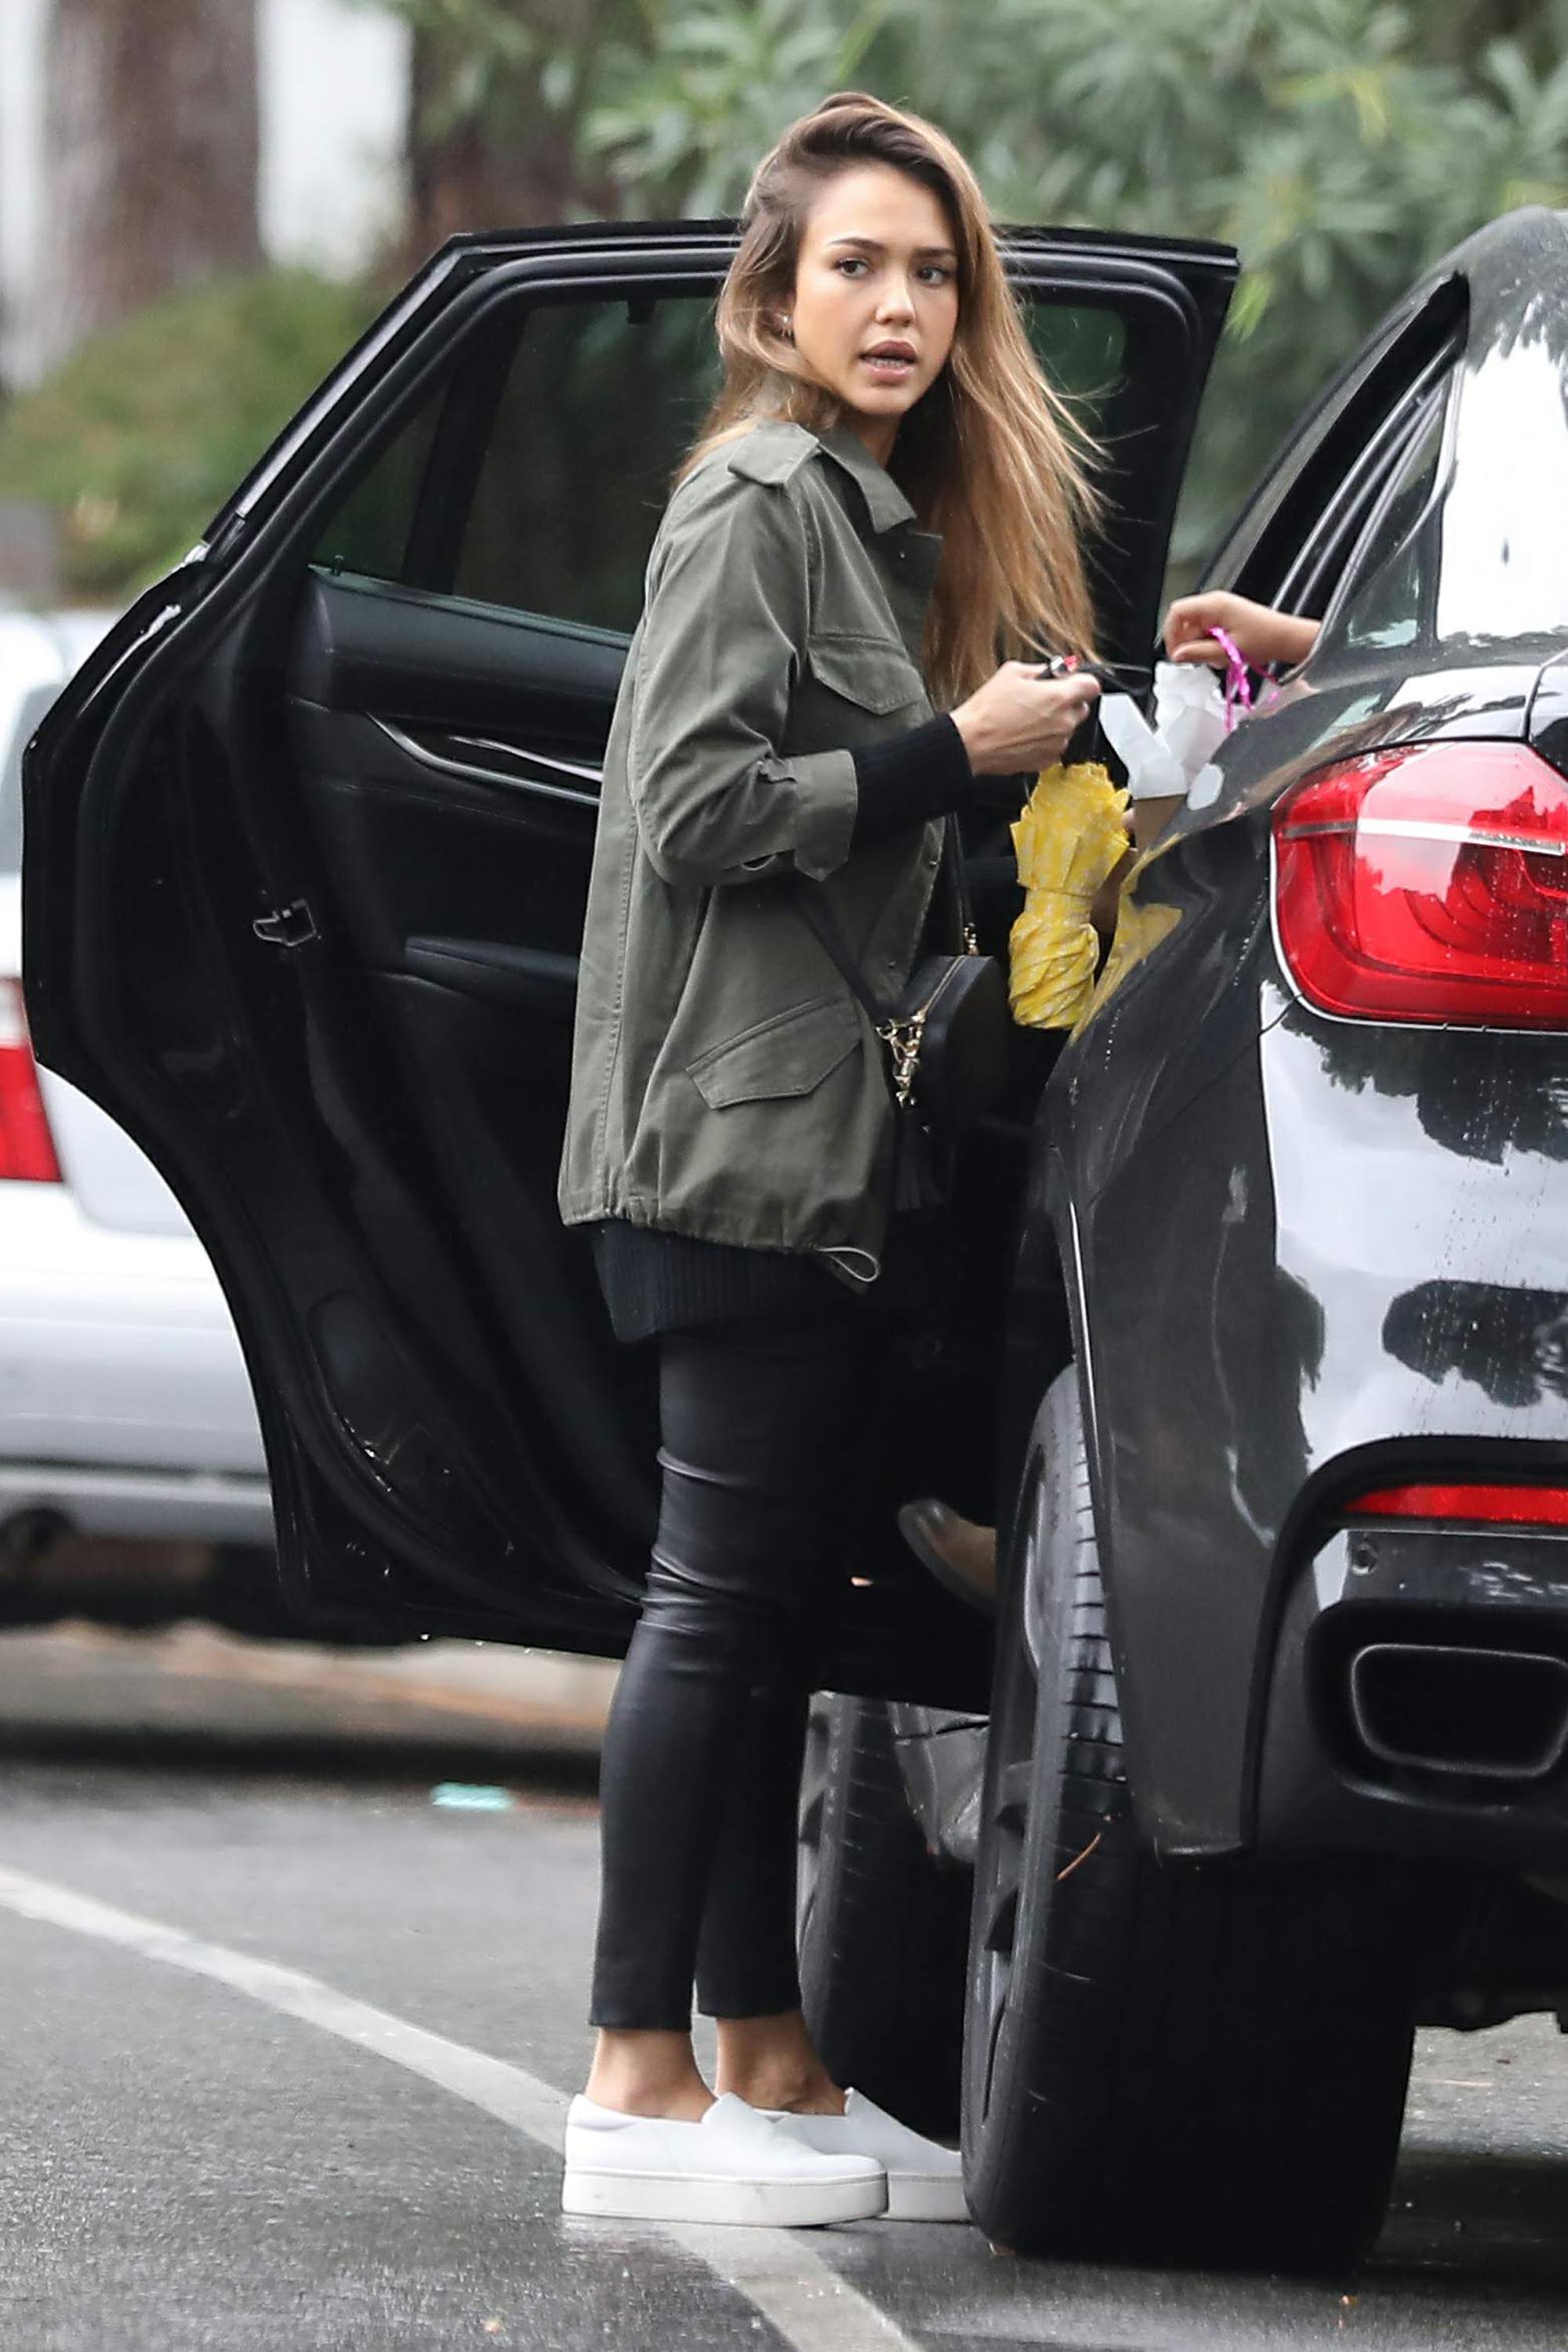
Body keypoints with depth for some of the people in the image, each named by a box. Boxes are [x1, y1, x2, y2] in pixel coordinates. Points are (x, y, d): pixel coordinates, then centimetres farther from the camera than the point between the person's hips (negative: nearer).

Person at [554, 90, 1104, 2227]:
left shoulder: (895, 516, 19)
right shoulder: (762, 502, -9)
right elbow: (697, 805, -16)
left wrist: (1085, 713, 9)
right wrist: (956, 756, -14)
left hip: (837, 1138, 9)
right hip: (741, 1129, -9)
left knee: (773, 1602, 10)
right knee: (725, 1595, -9)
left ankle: (770, 2067, 14)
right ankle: (642, 2091, -7)